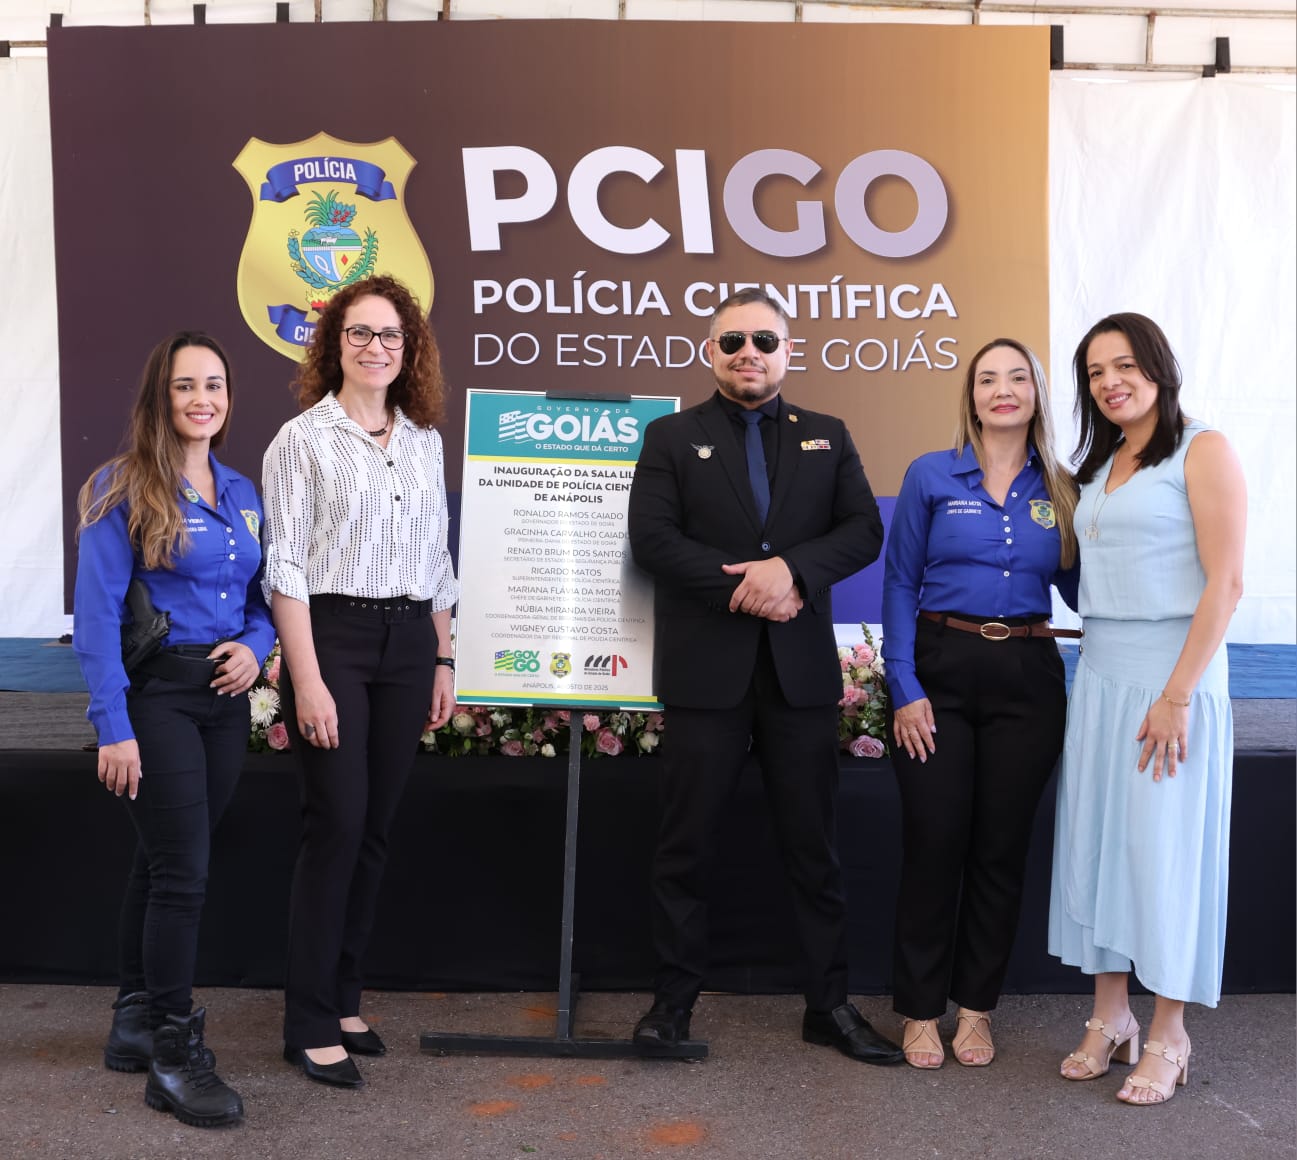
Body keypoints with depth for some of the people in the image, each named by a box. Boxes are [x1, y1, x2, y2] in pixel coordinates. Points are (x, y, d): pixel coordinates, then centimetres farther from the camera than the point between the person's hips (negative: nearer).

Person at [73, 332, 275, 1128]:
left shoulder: (243, 493, 10)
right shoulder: (125, 490, -9)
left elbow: (262, 594, 17)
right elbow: (97, 614, -13)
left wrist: (255, 645, -6)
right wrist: (114, 728, -18)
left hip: (224, 697, 6)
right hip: (156, 694, -6)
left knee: (165, 862, 16)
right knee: (182, 870, -5)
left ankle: (139, 1019, 30)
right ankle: (175, 1056, 9)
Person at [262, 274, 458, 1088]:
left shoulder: (425, 440, 12)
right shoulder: (304, 439, -2)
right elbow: (285, 567, -7)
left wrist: (443, 660, 11)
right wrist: (307, 681, -13)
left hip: (409, 640, 5)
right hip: (332, 634, -5)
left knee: (376, 827, 8)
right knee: (336, 823, -5)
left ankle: (344, 998, 22)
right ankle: (310, 1022, 7)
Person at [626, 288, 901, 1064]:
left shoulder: (828, 437, 13)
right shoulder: (672, 438, 6)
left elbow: (864, 530, 1)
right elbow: (653, 538, -6)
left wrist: (793, 568, -17)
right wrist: (742, 586, -16)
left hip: (802, 671, 2)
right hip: (706, 671, -1)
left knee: (814, 846, 9)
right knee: (686, 846, 6)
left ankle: (831, 1005, 21)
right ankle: (675, 1000, 20)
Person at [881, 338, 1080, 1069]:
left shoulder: (1061, 490, 8)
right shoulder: (932, 476, 1)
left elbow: (1080, 591, 9)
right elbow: (899, 585, -1)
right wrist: (905, 690, -9)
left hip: (1029, 680, 3)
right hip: (942, 671, -2)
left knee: (1002, 845, 8)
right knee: (934, 841, 0)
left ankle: (977, 1006, 24)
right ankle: (921, 1009, 16)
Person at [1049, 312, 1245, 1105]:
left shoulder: (1203, 451, -6)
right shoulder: (1101, 467, 15)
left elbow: (1225, 581, -13)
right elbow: (1098, 581, 14)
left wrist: (1178, 694, -18)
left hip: (1173, 674, -7)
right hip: (1100, 674, 7)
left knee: (1166, 847, 1)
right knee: (1097, 839, 8)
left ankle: (1168, 1038, 15)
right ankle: (1111, 1018, 22)